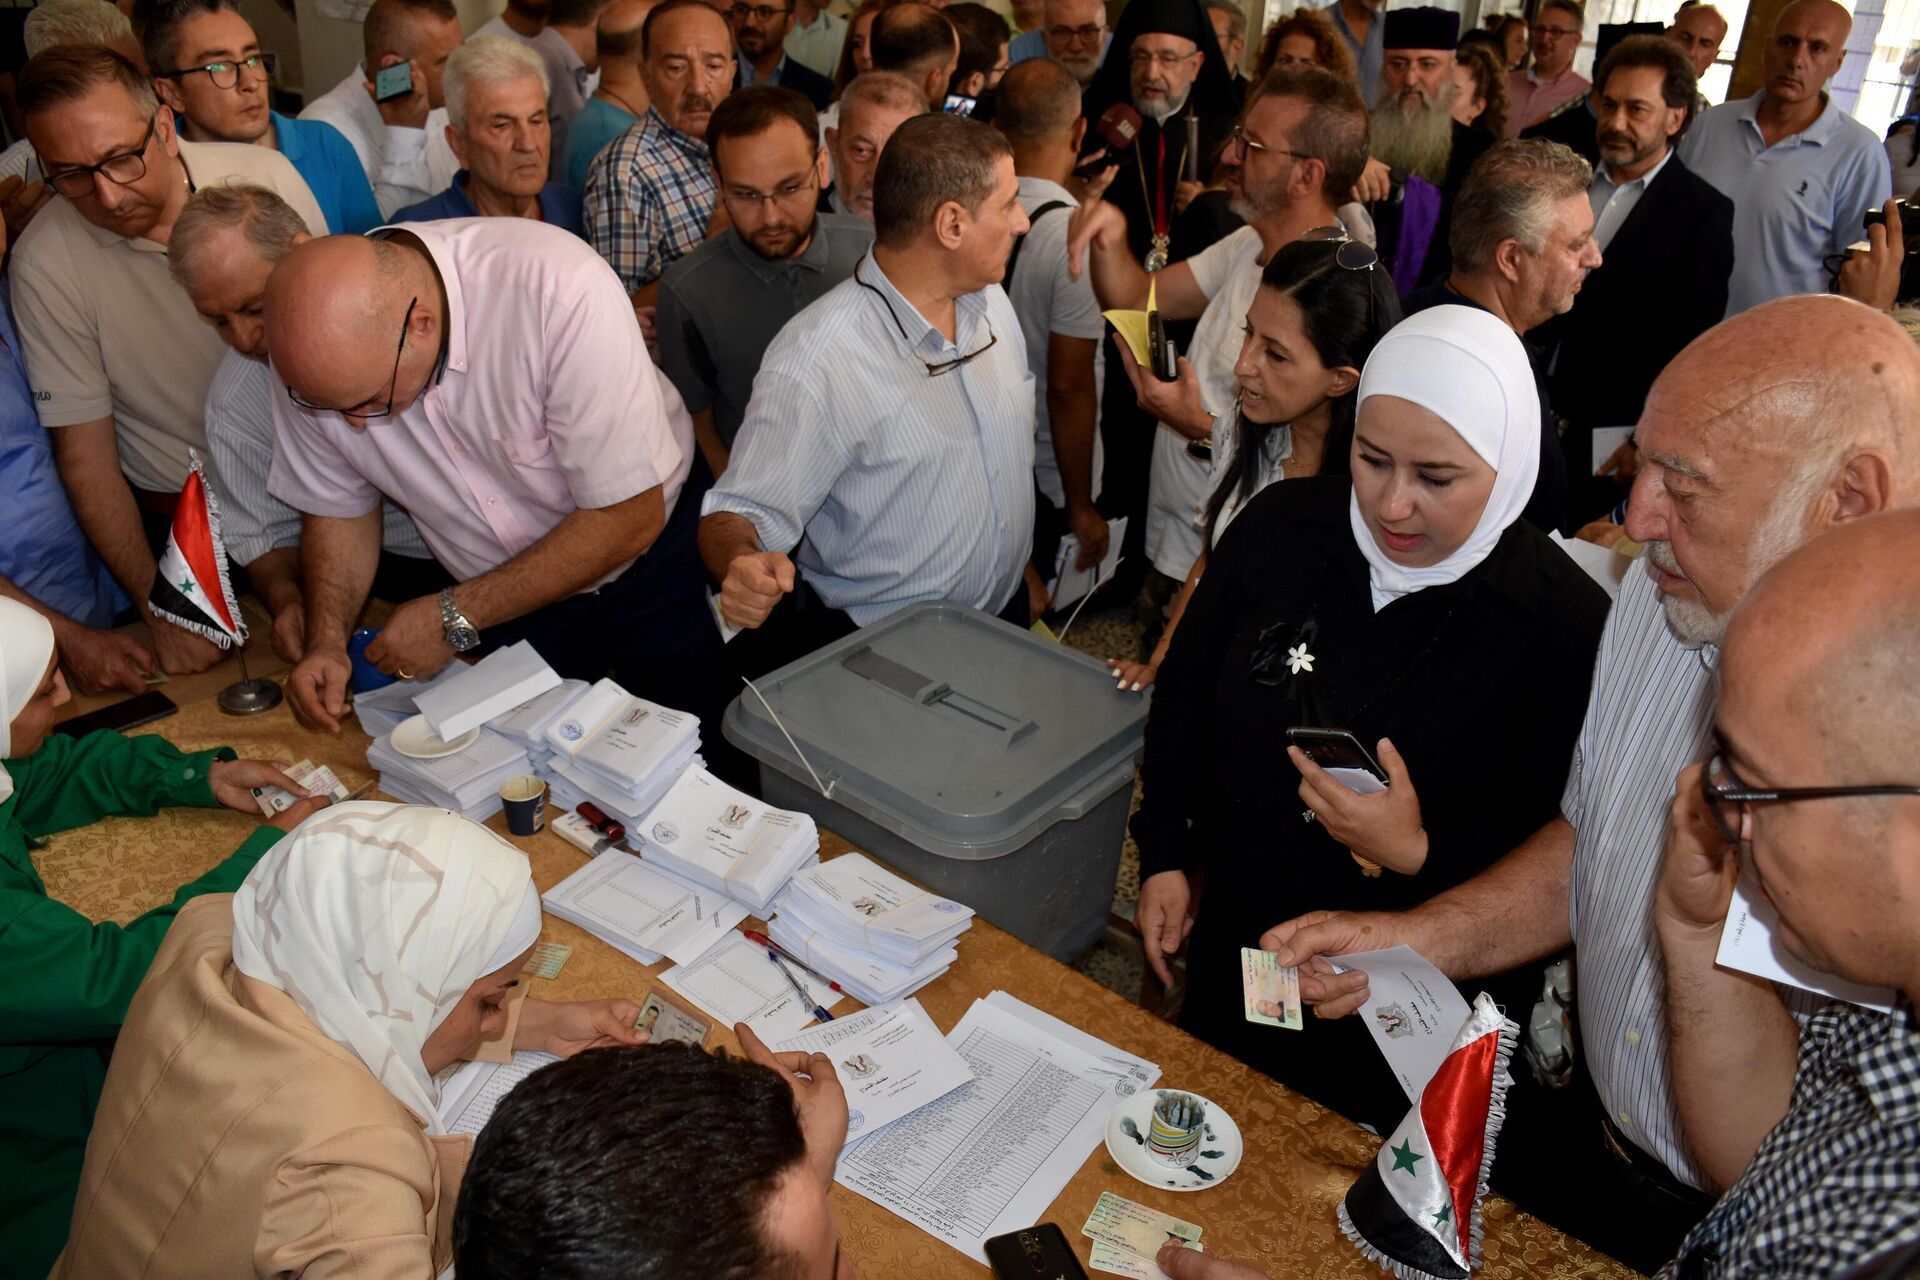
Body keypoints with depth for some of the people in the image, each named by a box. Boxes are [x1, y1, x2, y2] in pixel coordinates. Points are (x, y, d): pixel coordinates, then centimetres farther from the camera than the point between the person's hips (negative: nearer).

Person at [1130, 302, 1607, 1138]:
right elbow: (1185, 696, 4)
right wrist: (1165, 856, 1)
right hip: (1232, 952, 4)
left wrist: (1418, 852, -30)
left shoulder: (1566, 624, -21)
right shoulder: (1280, 526, -10)